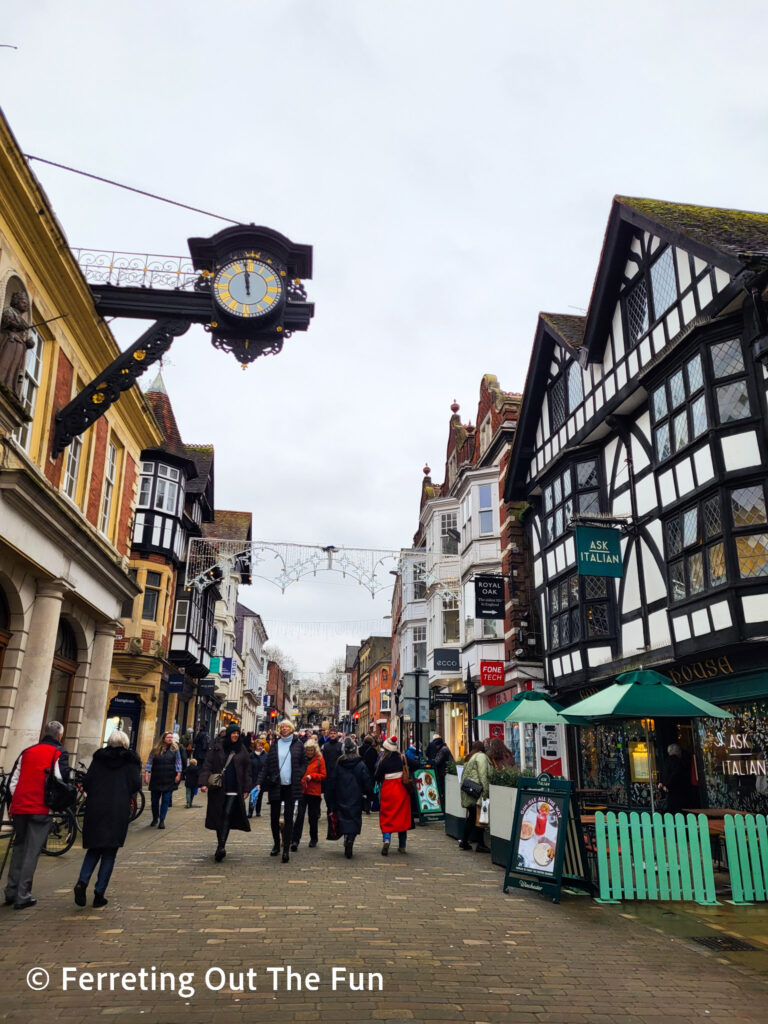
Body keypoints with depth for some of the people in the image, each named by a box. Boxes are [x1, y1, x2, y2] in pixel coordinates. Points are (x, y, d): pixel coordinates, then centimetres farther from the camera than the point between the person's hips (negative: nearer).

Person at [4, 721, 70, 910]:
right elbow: (61, 781, -11)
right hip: (41, 809, -5)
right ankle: (23, 897, 0)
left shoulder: (27, 752, 13)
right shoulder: (59, 753, -2)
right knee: (33, 852, 1)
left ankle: (11, 892, 24)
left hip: (19, 807, 5)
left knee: (18, 848, 19)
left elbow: (13, 782, 14)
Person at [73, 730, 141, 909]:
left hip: (95, 809, 2)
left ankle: (82, 882, -5)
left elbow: (86, 782, 1)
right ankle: (99, 894, 5)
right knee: (109, 853, 7)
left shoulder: (98, 757, 6)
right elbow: (136, 785, -7)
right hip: (119, 812, -2)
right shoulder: (131, 761, 0)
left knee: (93, 849, 16)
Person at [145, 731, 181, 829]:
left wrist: (178, 774, -5)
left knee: (166, 800, -4)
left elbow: (178, 762, 4)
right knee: (154, 800, 7)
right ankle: (155, 818, 28)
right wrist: (146, 774, -6)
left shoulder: (174, 749, 3)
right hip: (156, 779, 1)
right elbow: (149, 762, 3)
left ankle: (162, 820, 5)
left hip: (169, 780, -1)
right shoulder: (156, 749, 2)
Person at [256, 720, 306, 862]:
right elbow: (266, 765, 3)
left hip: (291, 786, -2)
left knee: (288, 817, -2)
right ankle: (277, 844, 27)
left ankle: (286, 849, 2)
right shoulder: (275, 745, 5)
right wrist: (259, 783, -5)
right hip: (275, 785, 2)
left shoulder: (298, 744, 3)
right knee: (274, 817, 9)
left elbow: (303, 763, 9)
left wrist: (298, 776, -7)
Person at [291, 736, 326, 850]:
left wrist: (312, 776, -14)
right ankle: (295, 840, -7)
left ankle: (313, 838, 28)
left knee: (313, 817, 10)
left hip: (314, 792, -1)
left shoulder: (319, 760, 0)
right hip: (301, 790, 1)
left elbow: (323, 775, -1)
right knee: (299, 815, -9)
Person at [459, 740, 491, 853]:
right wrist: (486, 792, -17)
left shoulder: (472, 758, 18)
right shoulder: (481, 756, -7)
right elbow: (483, 776, -16)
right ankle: (480, 845, 1)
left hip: (469, 792, 8)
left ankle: (464, 842, 19)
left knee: (471, 817, 15)